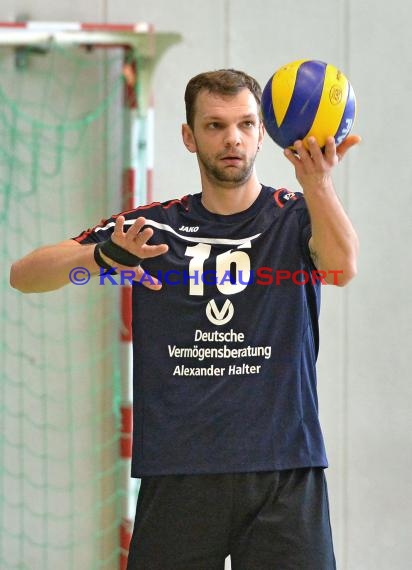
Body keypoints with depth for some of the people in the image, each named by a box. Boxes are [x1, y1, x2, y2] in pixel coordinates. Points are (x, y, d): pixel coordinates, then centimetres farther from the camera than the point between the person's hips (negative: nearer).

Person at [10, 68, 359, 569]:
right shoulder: (151, 226, 9)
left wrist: (317, 184, -39)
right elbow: (23, 275, 3)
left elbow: (342, 267, -19)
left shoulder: (296, 216, 4)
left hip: (284, 474, -1)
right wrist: (103, 255, -19)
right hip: (177, 473, 1)